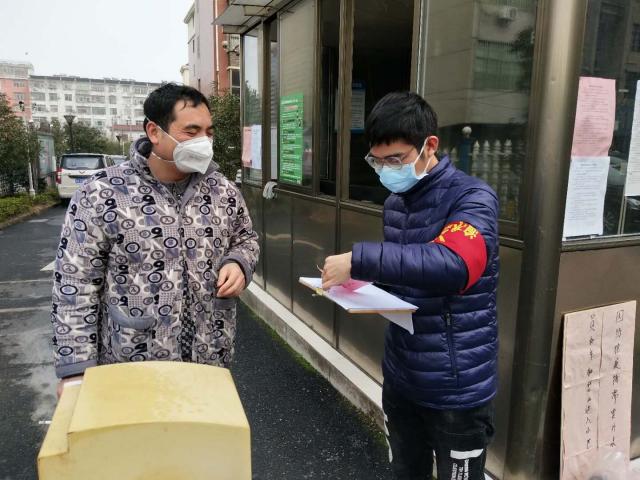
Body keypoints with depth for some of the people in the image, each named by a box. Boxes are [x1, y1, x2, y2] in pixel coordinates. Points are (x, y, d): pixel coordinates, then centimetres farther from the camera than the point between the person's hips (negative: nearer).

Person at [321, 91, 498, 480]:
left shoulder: (472, 198, -18)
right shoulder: (395, 203, 5)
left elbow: (451, 264, -37)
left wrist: (358, 260, -36)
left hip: (456, 388, -7)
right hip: (400, 377, 7)